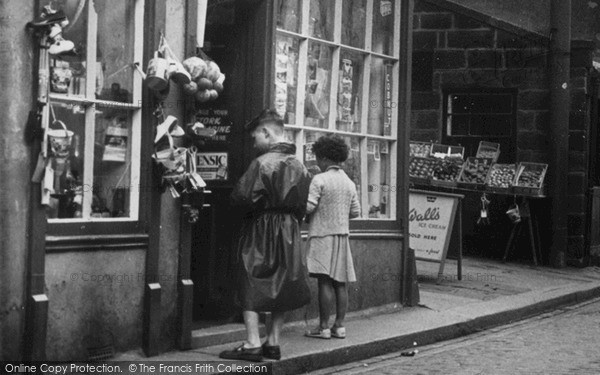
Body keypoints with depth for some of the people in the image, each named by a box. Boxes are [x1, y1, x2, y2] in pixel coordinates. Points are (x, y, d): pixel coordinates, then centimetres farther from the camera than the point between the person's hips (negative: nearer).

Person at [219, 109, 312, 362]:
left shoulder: (262, 163, -15)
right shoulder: (299, 166, 6)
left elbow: (242, 197, -19)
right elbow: (302, 205, 10)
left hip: (261, 230, -6)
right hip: (289, 232, 6)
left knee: (252, 288, 0)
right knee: (280, 287, 12)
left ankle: (253, 345, -3)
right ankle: (273, 342, 17)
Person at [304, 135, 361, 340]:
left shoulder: (319, 180, -10)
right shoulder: (349, 183, 9)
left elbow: (308, 206, -16)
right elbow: (356, 212, 12)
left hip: (323, 234, -6)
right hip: (342, 235, 6)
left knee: (325, 281, -7)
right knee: (340, 283, 7)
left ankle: (324, 327, -6)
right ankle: (339, 325, 9)